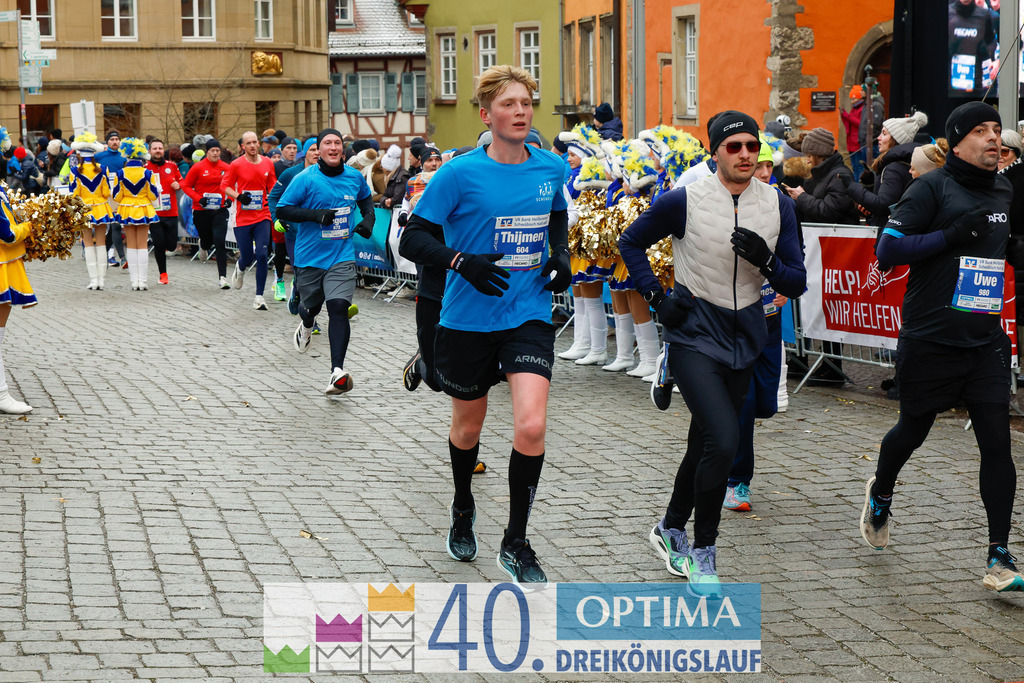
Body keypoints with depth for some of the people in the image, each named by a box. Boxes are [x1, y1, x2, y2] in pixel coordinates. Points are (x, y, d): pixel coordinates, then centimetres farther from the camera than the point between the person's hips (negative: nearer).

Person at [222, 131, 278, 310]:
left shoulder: (267, 163, 5)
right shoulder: (237, 165, -5)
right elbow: (224, 186, 0)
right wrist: (238, 196, -15)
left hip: (262, 216, 2)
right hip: (242, 218, -2)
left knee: (262, 255, -11)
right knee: (247, 258, 3)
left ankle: (259, 297, -3)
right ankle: (240, 268, 43)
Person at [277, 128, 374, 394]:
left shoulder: (355, 177, 3)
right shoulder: (305, 179, -9)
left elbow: (366, 199, 25)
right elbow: (282, 210, -10)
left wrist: (368, 219, 5)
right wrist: (316, 215, -22)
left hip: (342, 256, 1)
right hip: (310, 256, -1)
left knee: (338, 308, -16)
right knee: (310, 307, 15)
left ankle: (337, 371, -22)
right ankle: (306, 328, 56)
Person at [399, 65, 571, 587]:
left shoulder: (551, 168, 2)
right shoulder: (461, 173, -11)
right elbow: (412, 238, -10)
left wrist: (560, 253, 4)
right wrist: (463, 261, -26)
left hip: (529, 315, 2)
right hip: (468, 321, -2)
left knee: (531, 426, -16)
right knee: (468, 426, 16)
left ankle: (515, 544, 0)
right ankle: (463, 510, 47)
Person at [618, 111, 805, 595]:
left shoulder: (778, 206, 0)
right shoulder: (685, 201, -9)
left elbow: (796, 284, 1)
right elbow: (631, 242, 6)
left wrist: (766, 261, -19)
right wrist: (656, 297, -4)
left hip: (745, 339, 5)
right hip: (694, 335, -4)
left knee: (706, 443, 16)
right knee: (723, 439, -20)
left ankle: (672, 528, 39)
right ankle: (702, 549, -3)